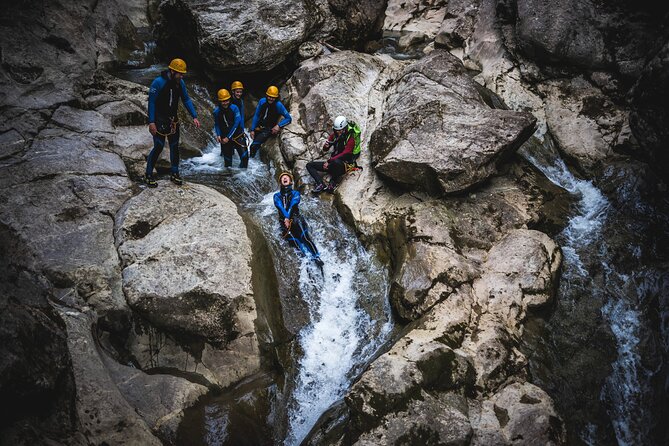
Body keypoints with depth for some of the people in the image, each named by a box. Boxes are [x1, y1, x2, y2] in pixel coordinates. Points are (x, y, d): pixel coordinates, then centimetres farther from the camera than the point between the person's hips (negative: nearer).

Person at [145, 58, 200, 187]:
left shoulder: (180, 83, -1)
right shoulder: (158, 83, -19)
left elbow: (186, 100, 7)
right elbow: (151, 102, -17)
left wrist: (194, 117, -2)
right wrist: (151, 122, -21)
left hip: (173, 120, 6)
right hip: (159, 121, -6)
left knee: (174, 147, 10)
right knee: (158, 147, -7)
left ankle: (174, 173, 23)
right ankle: (148, 176, 5)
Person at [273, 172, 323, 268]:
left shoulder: (295, 193, 18)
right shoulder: (277, 196, 20)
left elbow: (292, 205, -1)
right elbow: (280, 207, 0)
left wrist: (288, 218, -18)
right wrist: (286, 218, -19)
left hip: (295, 218, -2)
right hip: (284, 220, 2)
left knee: (304, 237, -22)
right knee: (294, 240, -19)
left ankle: (316, 257, -30)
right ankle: (308, 256, -22)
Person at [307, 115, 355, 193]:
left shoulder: (350, 139, -11)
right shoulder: (334, 135, 7)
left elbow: (344, 155, -21)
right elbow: (324, 149, 9)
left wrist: (329, 161, -24)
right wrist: (327, 145, -16)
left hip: (343, 165, -7)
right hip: (332, 163, 7)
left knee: (336, 161, -43)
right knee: (309, 165, 0)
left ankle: (333, 183, -19)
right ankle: (321, 184, -23)